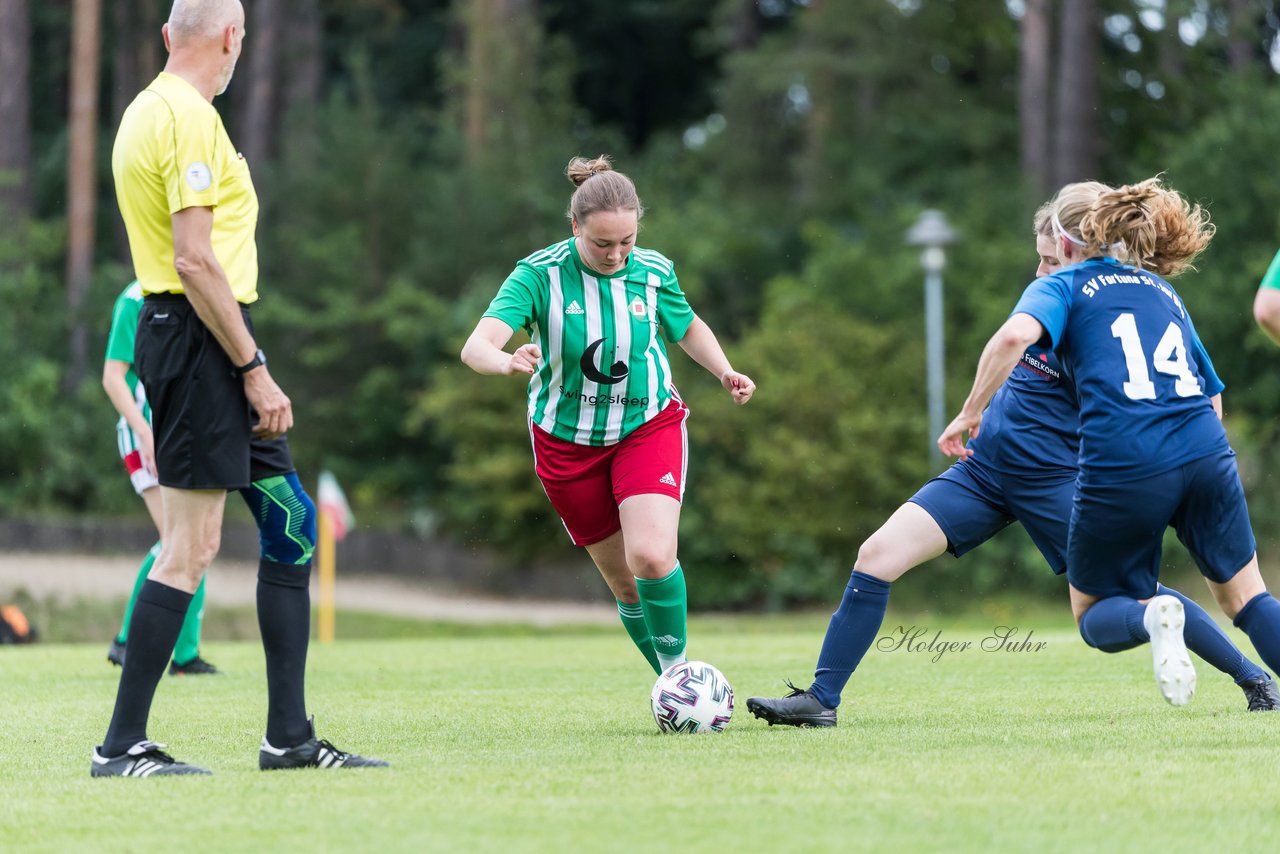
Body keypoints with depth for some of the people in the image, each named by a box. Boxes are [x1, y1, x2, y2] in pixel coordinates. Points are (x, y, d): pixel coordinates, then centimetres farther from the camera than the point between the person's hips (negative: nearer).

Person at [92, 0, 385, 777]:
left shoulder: (149, 110, 17)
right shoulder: (190, 117, -14)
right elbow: (194, 260, -20)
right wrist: (254, 369, -18)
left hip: (177, 334, 10)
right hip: (201, 338, -10)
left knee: (292, 524, 11)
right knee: (191, 545, -8)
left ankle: (290, 736, 13)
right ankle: (123, 746, -6)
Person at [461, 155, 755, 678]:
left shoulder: (653, 272, -10)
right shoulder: (540, 275, -18)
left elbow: (690, 329, 12)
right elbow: (475, 348, -30)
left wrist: (725, 371, -7)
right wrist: (508, 363, -53)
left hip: (649, 426, 0)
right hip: (567, 440, 0)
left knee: (652, 557, -23)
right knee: (624, 583, 6)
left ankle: (677, 668, -3)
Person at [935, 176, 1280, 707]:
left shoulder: (1061, 286, 12)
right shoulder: (1163, 290, 27)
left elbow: (1015, 335, -11)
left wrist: (970, 412, -2)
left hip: (1120, 468, -3)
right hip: (1207, 453, 4)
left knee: (1095, 616, 15)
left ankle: (1149, 616, -19)